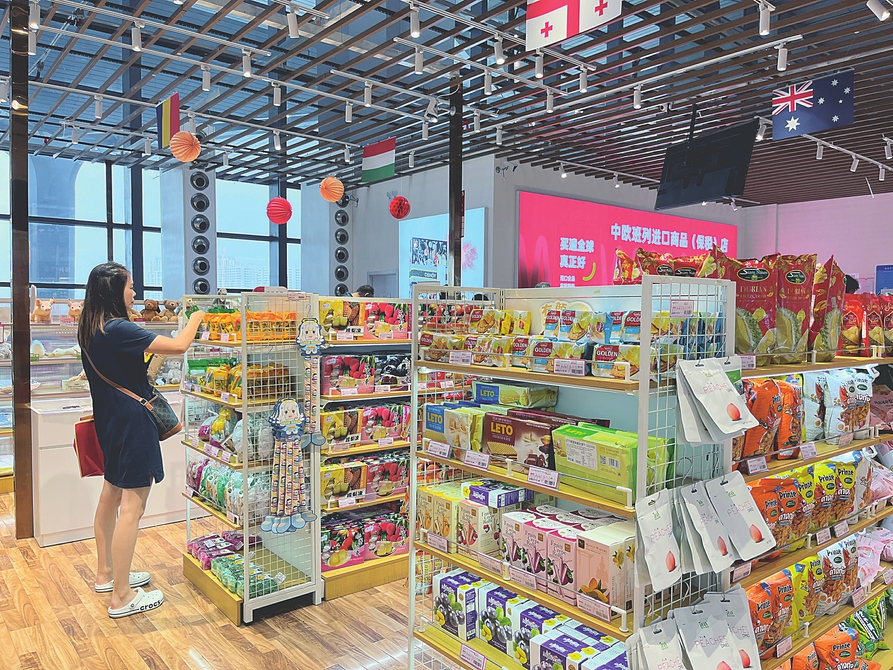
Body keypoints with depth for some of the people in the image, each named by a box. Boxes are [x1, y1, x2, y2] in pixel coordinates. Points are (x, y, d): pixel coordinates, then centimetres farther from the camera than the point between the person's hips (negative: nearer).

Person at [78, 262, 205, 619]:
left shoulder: (91, 330, 7)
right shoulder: (117, 329, -22)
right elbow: (178, 345, -24)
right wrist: (197, 317, -9)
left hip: (110, 424, 10)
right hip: (132, 424, -10)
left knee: (111, 496, 20)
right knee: (132, 506, -4)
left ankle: (106, 574, 35)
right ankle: (121, 596, 4)